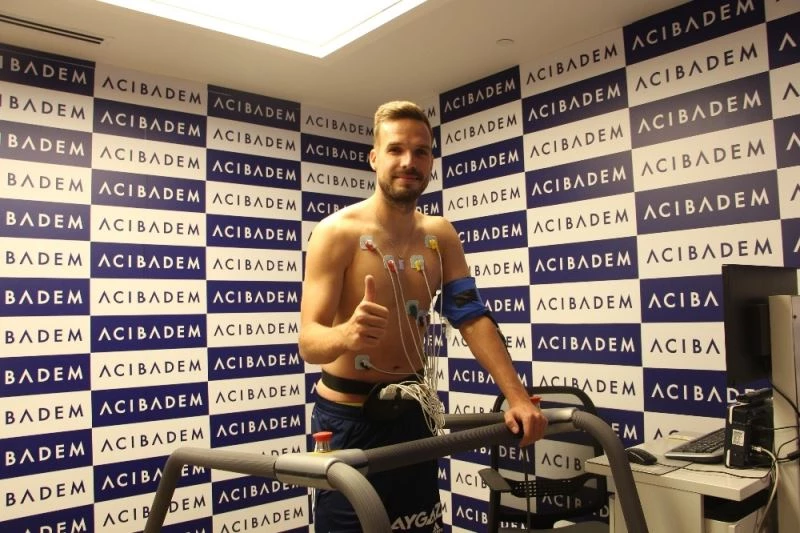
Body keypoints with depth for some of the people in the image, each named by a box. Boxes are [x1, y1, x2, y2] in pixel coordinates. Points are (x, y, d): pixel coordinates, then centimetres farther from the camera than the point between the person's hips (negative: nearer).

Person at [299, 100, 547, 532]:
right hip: (348, 416, -5)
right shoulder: (337, 233, -17)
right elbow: (309, 342, -24)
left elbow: (472, 317, -5)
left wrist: (517, 397, -15)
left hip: (411, 410, 5)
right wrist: (348, 335, -47)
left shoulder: (441, 236, 0)